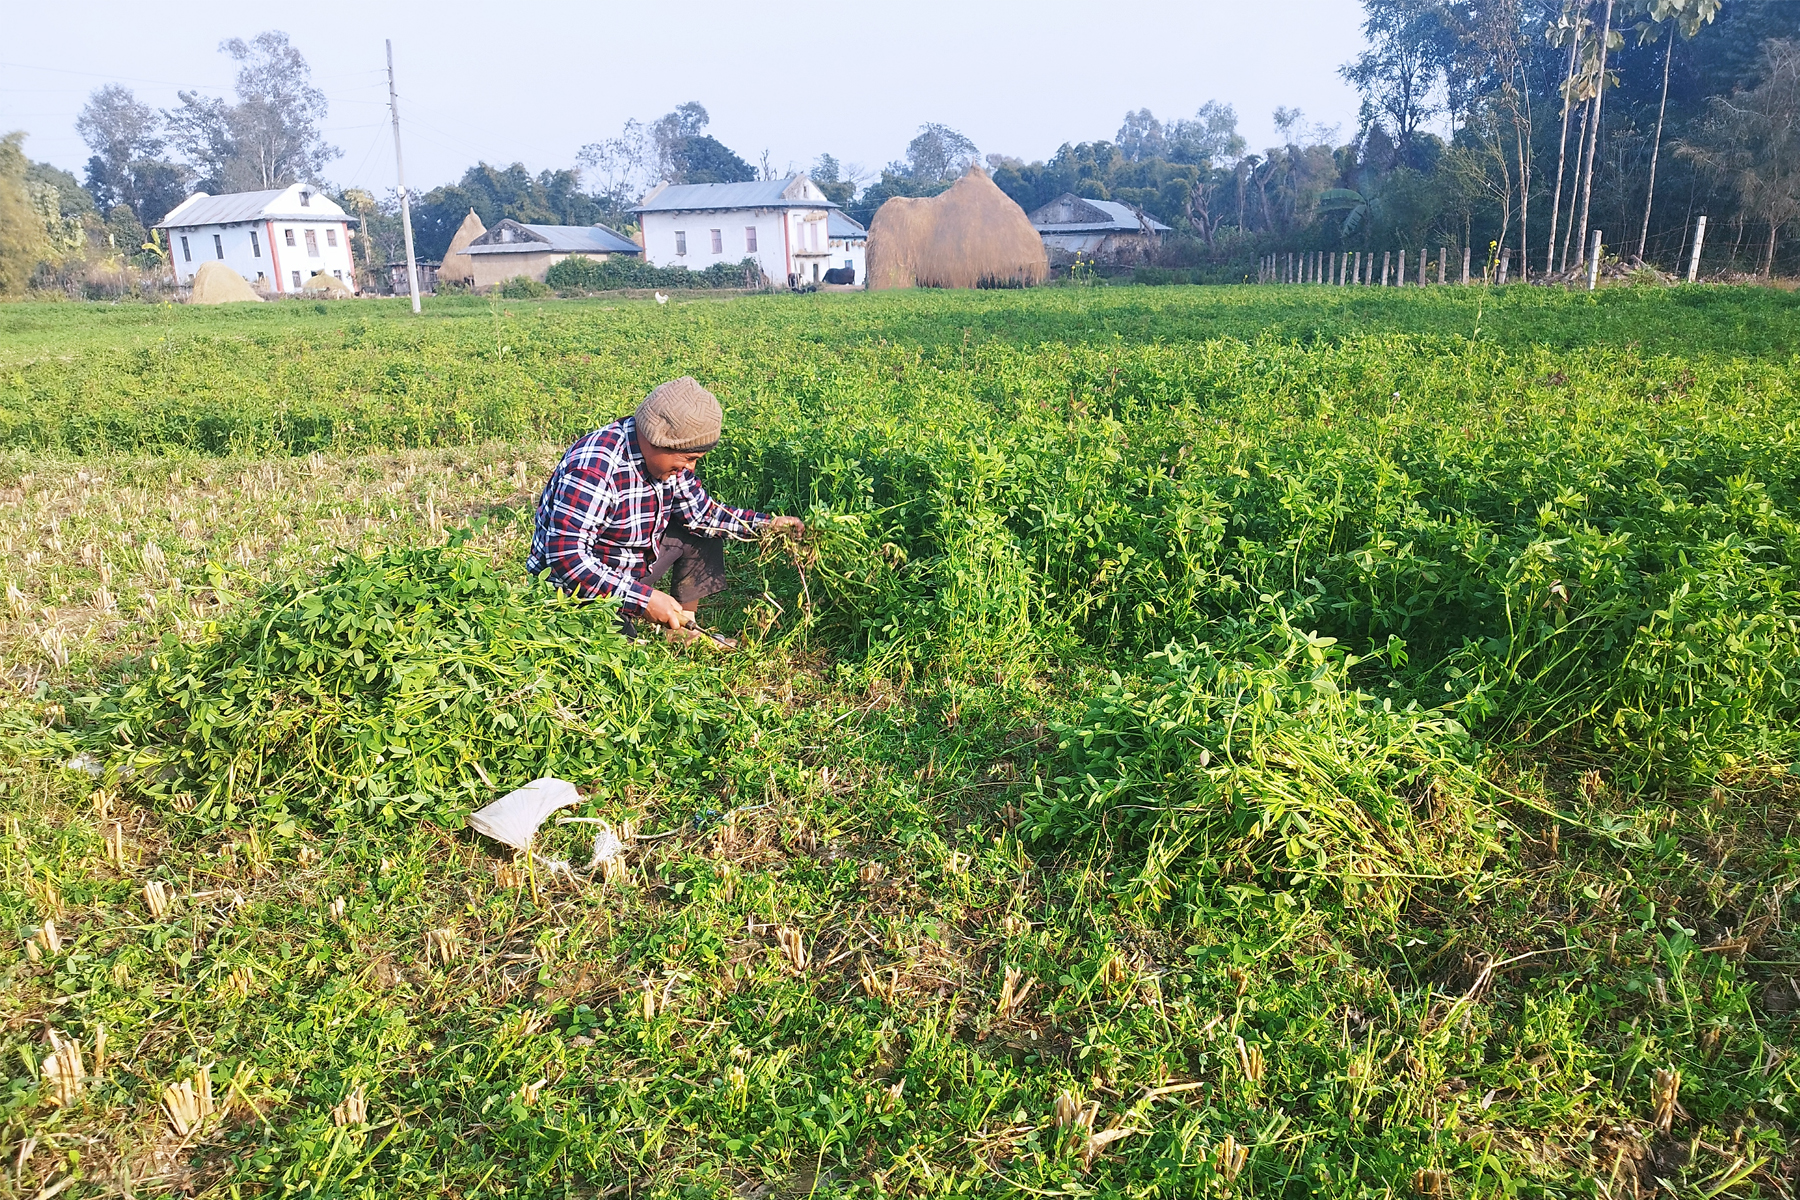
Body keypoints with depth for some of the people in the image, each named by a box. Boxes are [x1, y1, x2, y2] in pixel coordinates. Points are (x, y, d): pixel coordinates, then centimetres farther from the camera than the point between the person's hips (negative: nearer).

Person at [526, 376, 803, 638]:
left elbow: (700, 511, 5)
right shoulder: (593, 470, -33)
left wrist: (766, 524, -6)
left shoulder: (664, 453, -7)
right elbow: (566, 556, -35)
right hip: (580, 589, -9)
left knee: (703, 533, 6)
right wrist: (644, 599, -36)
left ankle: (685, 631, 15)